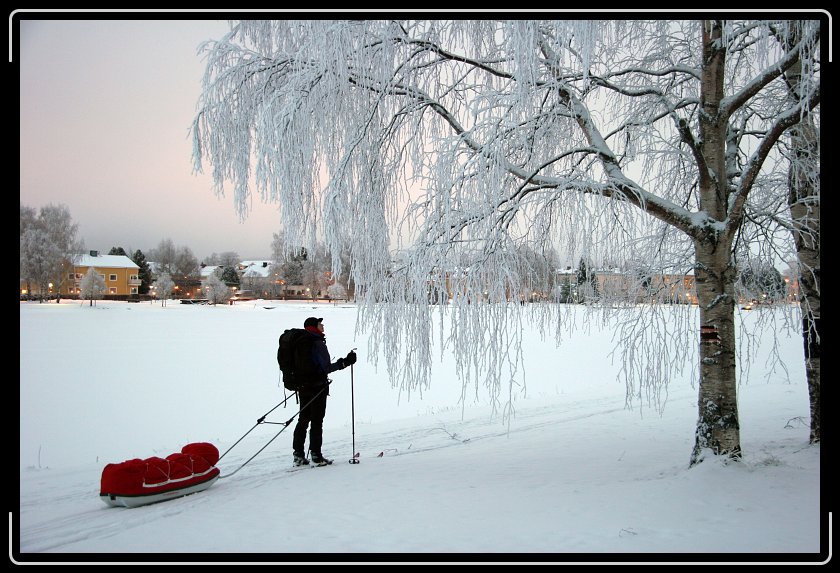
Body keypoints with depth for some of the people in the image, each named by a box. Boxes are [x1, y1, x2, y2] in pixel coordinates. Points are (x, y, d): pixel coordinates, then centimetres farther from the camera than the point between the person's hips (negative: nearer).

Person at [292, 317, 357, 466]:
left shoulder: (300, 342, 10)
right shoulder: (317, 343, -16)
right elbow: (325, 368, -19)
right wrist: (345, 362, -17)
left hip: (303, 386, 8)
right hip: (317, 387, -8)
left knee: (303, 420, 12)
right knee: (317, 421, -1)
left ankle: (298, 454, 15)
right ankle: (316, 454, 3)